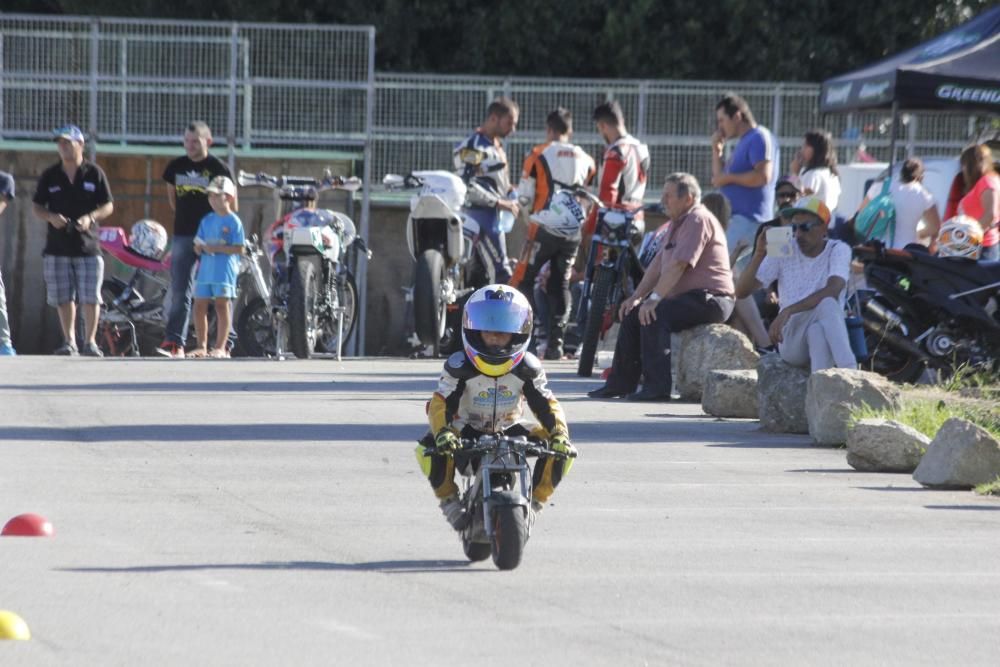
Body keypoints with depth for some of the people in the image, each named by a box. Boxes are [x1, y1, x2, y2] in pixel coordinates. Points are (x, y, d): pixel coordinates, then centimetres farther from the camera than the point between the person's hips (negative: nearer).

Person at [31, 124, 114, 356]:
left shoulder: (95, 174, 1)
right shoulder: (49, 176, 6)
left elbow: (108, 206, 4)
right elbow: (36, 206, 9)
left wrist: (90, 217, -15)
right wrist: (51, 217, -12)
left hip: (88, 246, -2)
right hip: (57, 246, 2)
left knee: (90, 298, -5)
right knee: (64, 298, 5)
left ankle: (90, 342, 3)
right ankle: (69, 341, 15)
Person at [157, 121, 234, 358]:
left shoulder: (218, 168, -5)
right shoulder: (176, 166, 8)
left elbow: (230, 204, 1)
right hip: (183, 235, 4)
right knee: (179, 291, -2)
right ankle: (174, 342, -3)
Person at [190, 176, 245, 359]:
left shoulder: (233, 222, -5)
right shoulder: (207, 220, 13)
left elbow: (239, 249, -11)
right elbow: (198, 246, 16)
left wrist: (217, 248, -19)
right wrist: (199, 247, -7)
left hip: (224, 268, -6)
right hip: (206, 268, 6)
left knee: (222, 304, -7)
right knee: (200, 305, 5)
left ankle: (220, 347, -5)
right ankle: (202, 346, 14)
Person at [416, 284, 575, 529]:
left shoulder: (527, 368, -11)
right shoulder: (460, 367, -18)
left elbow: (547, 405, -14)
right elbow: (440, 403, -26)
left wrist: (559, 434, -35)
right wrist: (442, 432, -49)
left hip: (511, 429, 2)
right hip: (468, 430, -2)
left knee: (560, 450, -19)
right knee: (430, 449, -34)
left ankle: (535, 501, 0)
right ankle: (449, 499, -9)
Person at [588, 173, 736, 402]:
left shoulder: (698, 220, -15)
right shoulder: (678, 222, 18)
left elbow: (679, 265, -23)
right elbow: (659, 263, 18)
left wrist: (654, 299, -26)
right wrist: (637, 296, 9)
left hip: (710, 299, -11)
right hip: (689, 297, 11)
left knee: (654, 316, -27)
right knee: (632, 313, 6)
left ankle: (657, 387, -28)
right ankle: (621, 382, 8)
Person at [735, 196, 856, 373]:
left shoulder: (838, 250, -2)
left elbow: (833, 290, -23)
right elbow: (741, 291, -1)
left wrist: (788, 311, -33)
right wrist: (759, 254, -17)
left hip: (828, 335, 0)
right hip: (791, 341, 0)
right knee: (826, 304, -32)